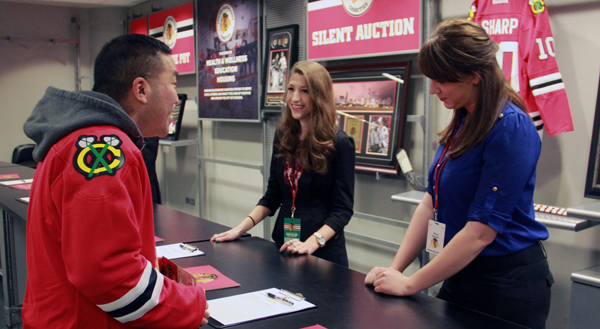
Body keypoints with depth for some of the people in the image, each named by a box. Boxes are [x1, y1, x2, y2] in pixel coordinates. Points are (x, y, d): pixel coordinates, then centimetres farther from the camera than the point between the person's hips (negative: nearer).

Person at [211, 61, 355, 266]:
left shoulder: (339, 143, -12)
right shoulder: (283, 136, 4)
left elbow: (342, 209, -13)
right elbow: (273, 195, 9)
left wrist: (313, 242, -26)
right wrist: (241, 228, -3)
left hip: (324, 251, -5)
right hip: (283, 246, 5)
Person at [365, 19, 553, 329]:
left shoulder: (510, 128, -21)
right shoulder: (462, 122, 4)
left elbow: (482, 229, -23)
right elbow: (431, 202, 5)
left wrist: (410, 284, -17)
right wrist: (394, 269, -2)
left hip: (507, 283, -7)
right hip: (460, 273, 7)